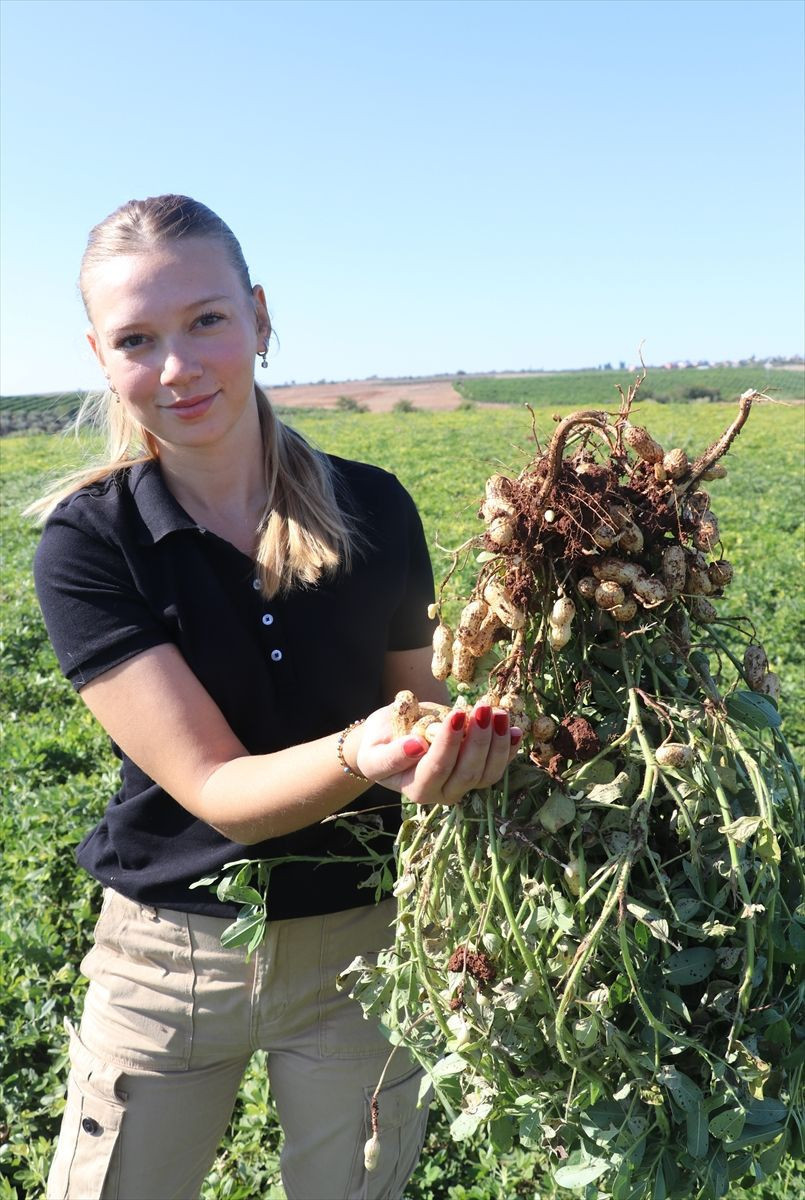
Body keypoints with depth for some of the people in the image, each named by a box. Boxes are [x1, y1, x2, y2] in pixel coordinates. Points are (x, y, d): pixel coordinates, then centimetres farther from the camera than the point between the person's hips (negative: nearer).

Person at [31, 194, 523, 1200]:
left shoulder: (373, 508, -9)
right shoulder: (87, 542, -14)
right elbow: (215, 790, -21)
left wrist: (460, 742, -17)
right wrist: (359, 754, -39)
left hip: (361, 940, 1)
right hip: (169, 955, 0)